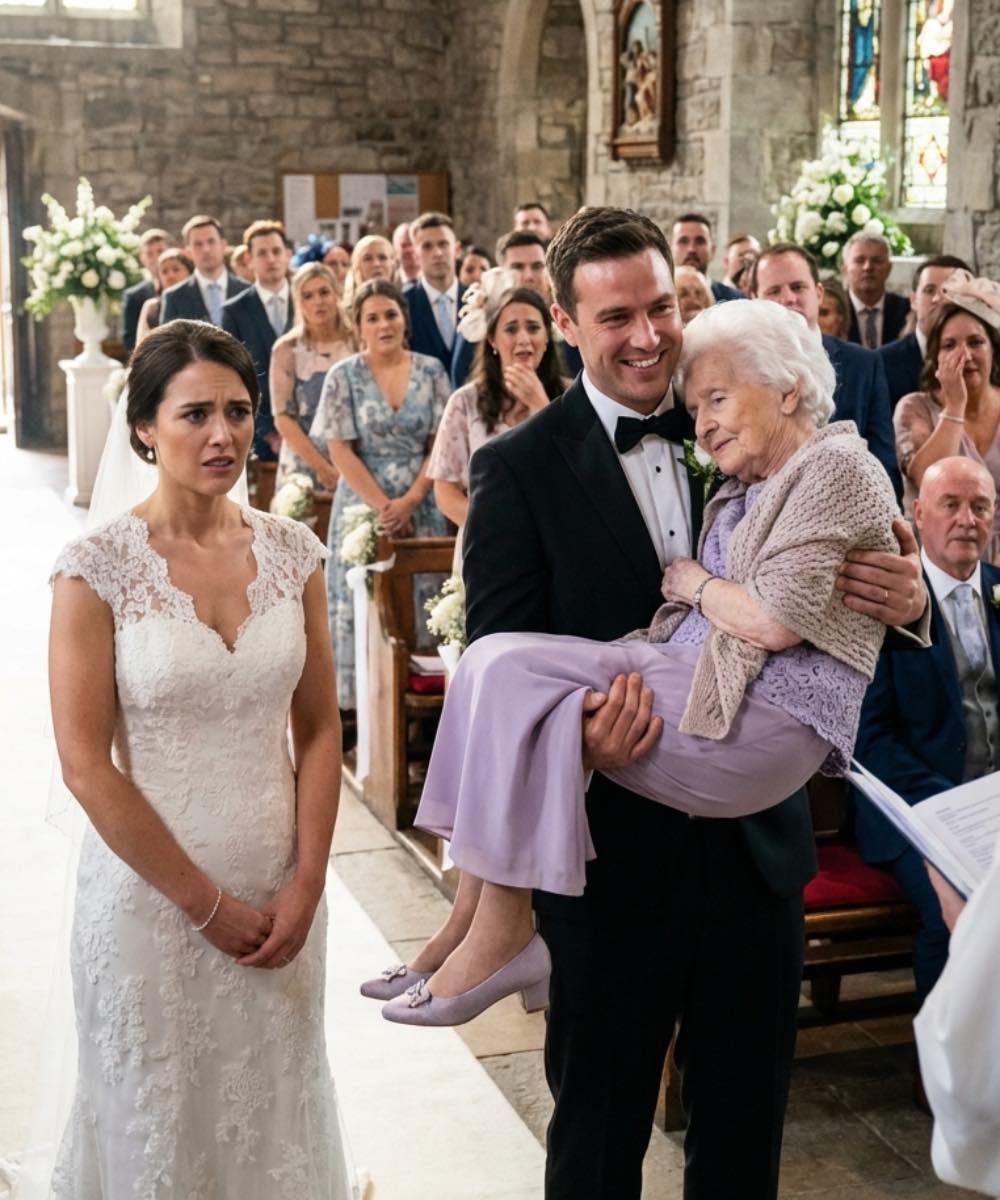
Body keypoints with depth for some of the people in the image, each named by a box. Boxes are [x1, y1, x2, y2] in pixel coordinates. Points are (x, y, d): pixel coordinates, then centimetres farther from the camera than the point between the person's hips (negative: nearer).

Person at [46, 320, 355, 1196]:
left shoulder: (292, 552, -1)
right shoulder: (98, 568, -13)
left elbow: (319, 730, 3)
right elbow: (86, 764, -13)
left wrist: (305, 884, -5)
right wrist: (207, 903, -11)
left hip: (280, 893, 4)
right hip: (152, 889, -3)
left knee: (275, 1101, 18)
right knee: (161, 1114, 14)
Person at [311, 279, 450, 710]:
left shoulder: (430, 371, 4)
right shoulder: (344, 377, 0)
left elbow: (440, 443, 1)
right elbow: (340, 452, -4)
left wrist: (410, 501, -11)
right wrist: (383, 506, -12)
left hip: (422, 509, 1)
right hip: (364, 507, -1)